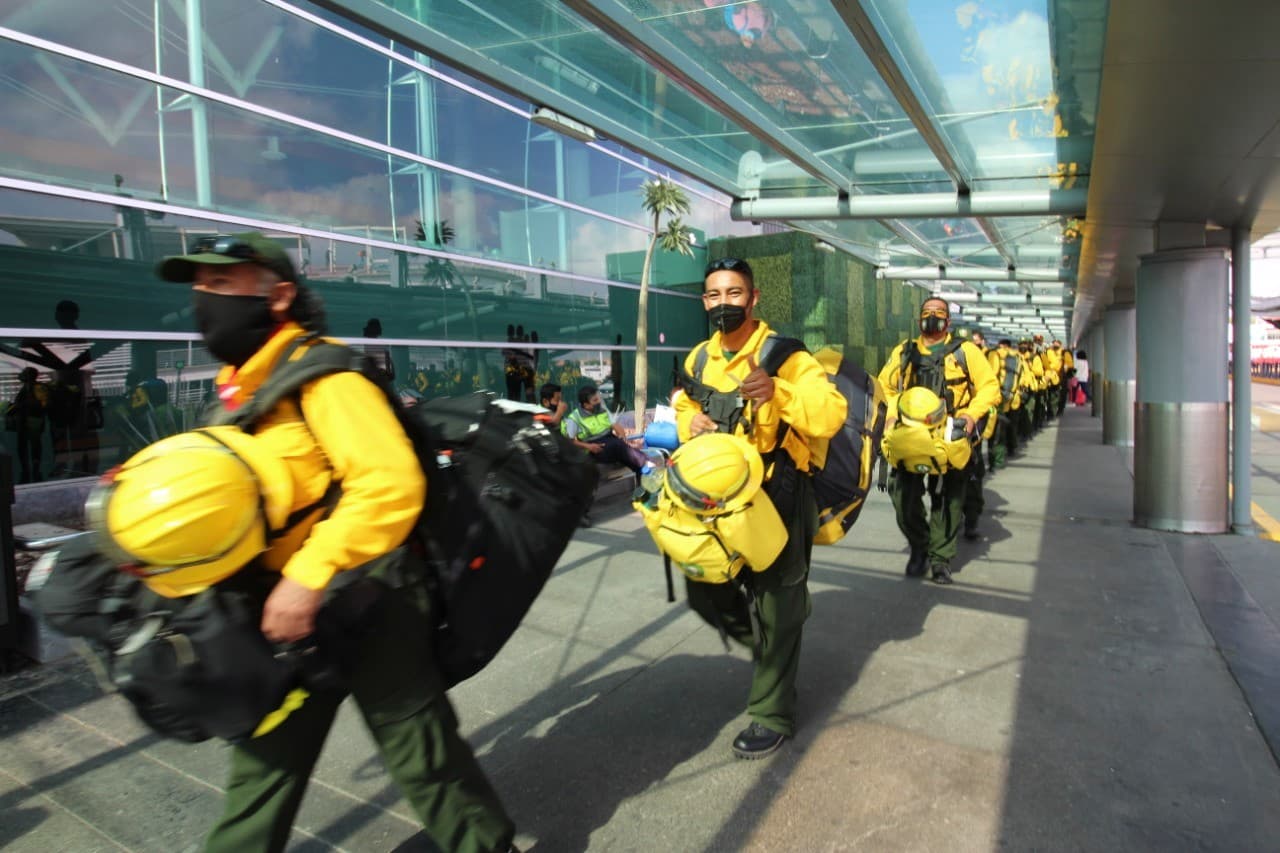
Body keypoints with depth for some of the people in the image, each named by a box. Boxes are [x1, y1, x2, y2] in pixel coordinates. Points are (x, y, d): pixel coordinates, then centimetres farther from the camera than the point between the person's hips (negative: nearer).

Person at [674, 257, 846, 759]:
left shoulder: (783, 354, -12)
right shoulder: (700, 359, 6)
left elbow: (832, 416, -22)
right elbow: (684, 408, 22)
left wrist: (778, 391, -38)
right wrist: (690, 422, -2)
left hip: (777, 495, -6)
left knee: (776, 608, 5)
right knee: (705, 592, 12)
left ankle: (773, 715, 23)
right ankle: (769, 646, 41)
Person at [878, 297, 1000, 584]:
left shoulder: (965, 351, 5)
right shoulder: (903, 352, 13)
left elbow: (990, 387, 0)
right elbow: (884, 388, 13)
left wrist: (971, 414, -16)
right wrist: (894, 416, -4)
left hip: (951, 437, -1)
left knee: (949, 498, 4)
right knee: (903, 495, -2)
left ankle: (940, 558, 17)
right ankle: (919, 547, 21)